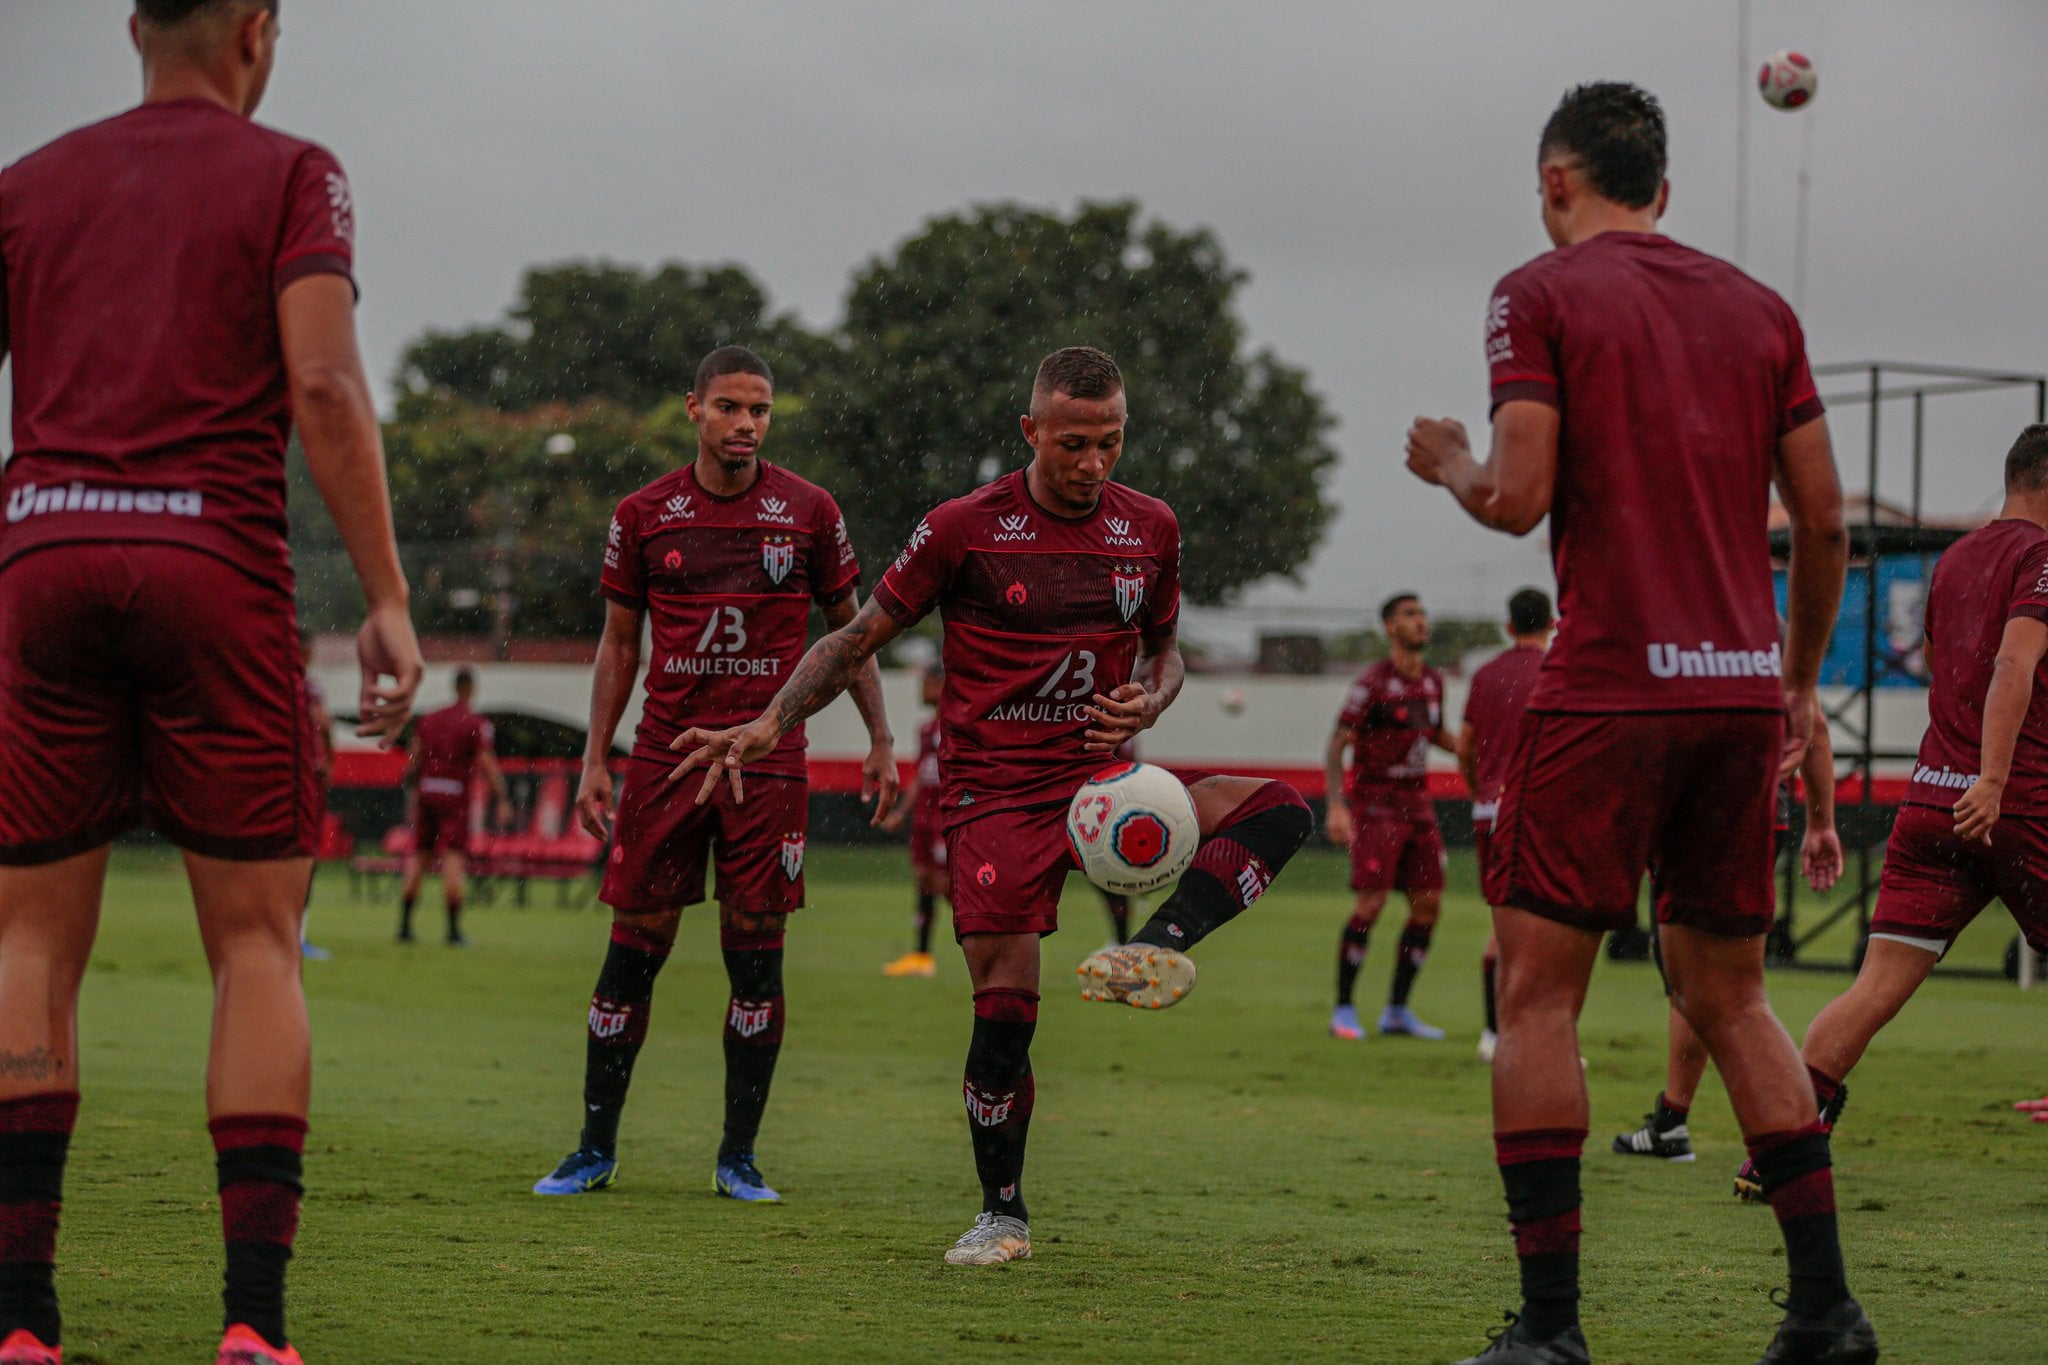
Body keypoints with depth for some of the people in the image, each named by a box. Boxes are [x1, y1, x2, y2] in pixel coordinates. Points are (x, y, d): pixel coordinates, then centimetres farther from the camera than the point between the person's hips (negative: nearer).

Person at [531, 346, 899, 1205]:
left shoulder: (808, 512, 3)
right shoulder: (644, 515, 5)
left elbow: (848, 629, 12)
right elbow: (618, 643, 11)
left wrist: (879, 741, 6)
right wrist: (594, 761, 4)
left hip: (769, 763, 0)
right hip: (665, 757, 0)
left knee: (755, 958, -1)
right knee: (632, 952, 0)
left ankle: (739, 1156, 8)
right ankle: (596, 1148, 9)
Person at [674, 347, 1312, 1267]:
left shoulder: (1150, 528, 4)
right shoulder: (963, 530, -7)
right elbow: (861, 637, 1)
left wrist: (1149, 700, -5)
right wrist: (769, 724, -11)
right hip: (996, 796, -4)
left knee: (1277, 812, -19)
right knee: (1004, 1011, -9)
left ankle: (1155, 952, -33)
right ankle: (1002, 1216, 9)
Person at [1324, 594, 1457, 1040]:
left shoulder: (1433, 682, 9)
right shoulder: (1373, 683, -11)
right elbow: (1335, 747, -13)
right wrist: (1336, 806, -24)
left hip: (1417, 804, 7)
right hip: (1374, 805, -7)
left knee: (1427, 905, 2)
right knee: (1370, 903, -13)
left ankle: (1397, 1011, 12)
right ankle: (1343, 1010, -2)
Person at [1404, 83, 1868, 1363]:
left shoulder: (1540, 295, -1)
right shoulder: (1758, 307, 13)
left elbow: (1521, 500, -11)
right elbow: (1824, 520, 12)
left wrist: (1449, 464, 11)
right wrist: (1800, 683, 23)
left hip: (1608, 687, -5)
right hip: (1744, 685, 5)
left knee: (1538, 992, 0)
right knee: (1729, 995, 15)